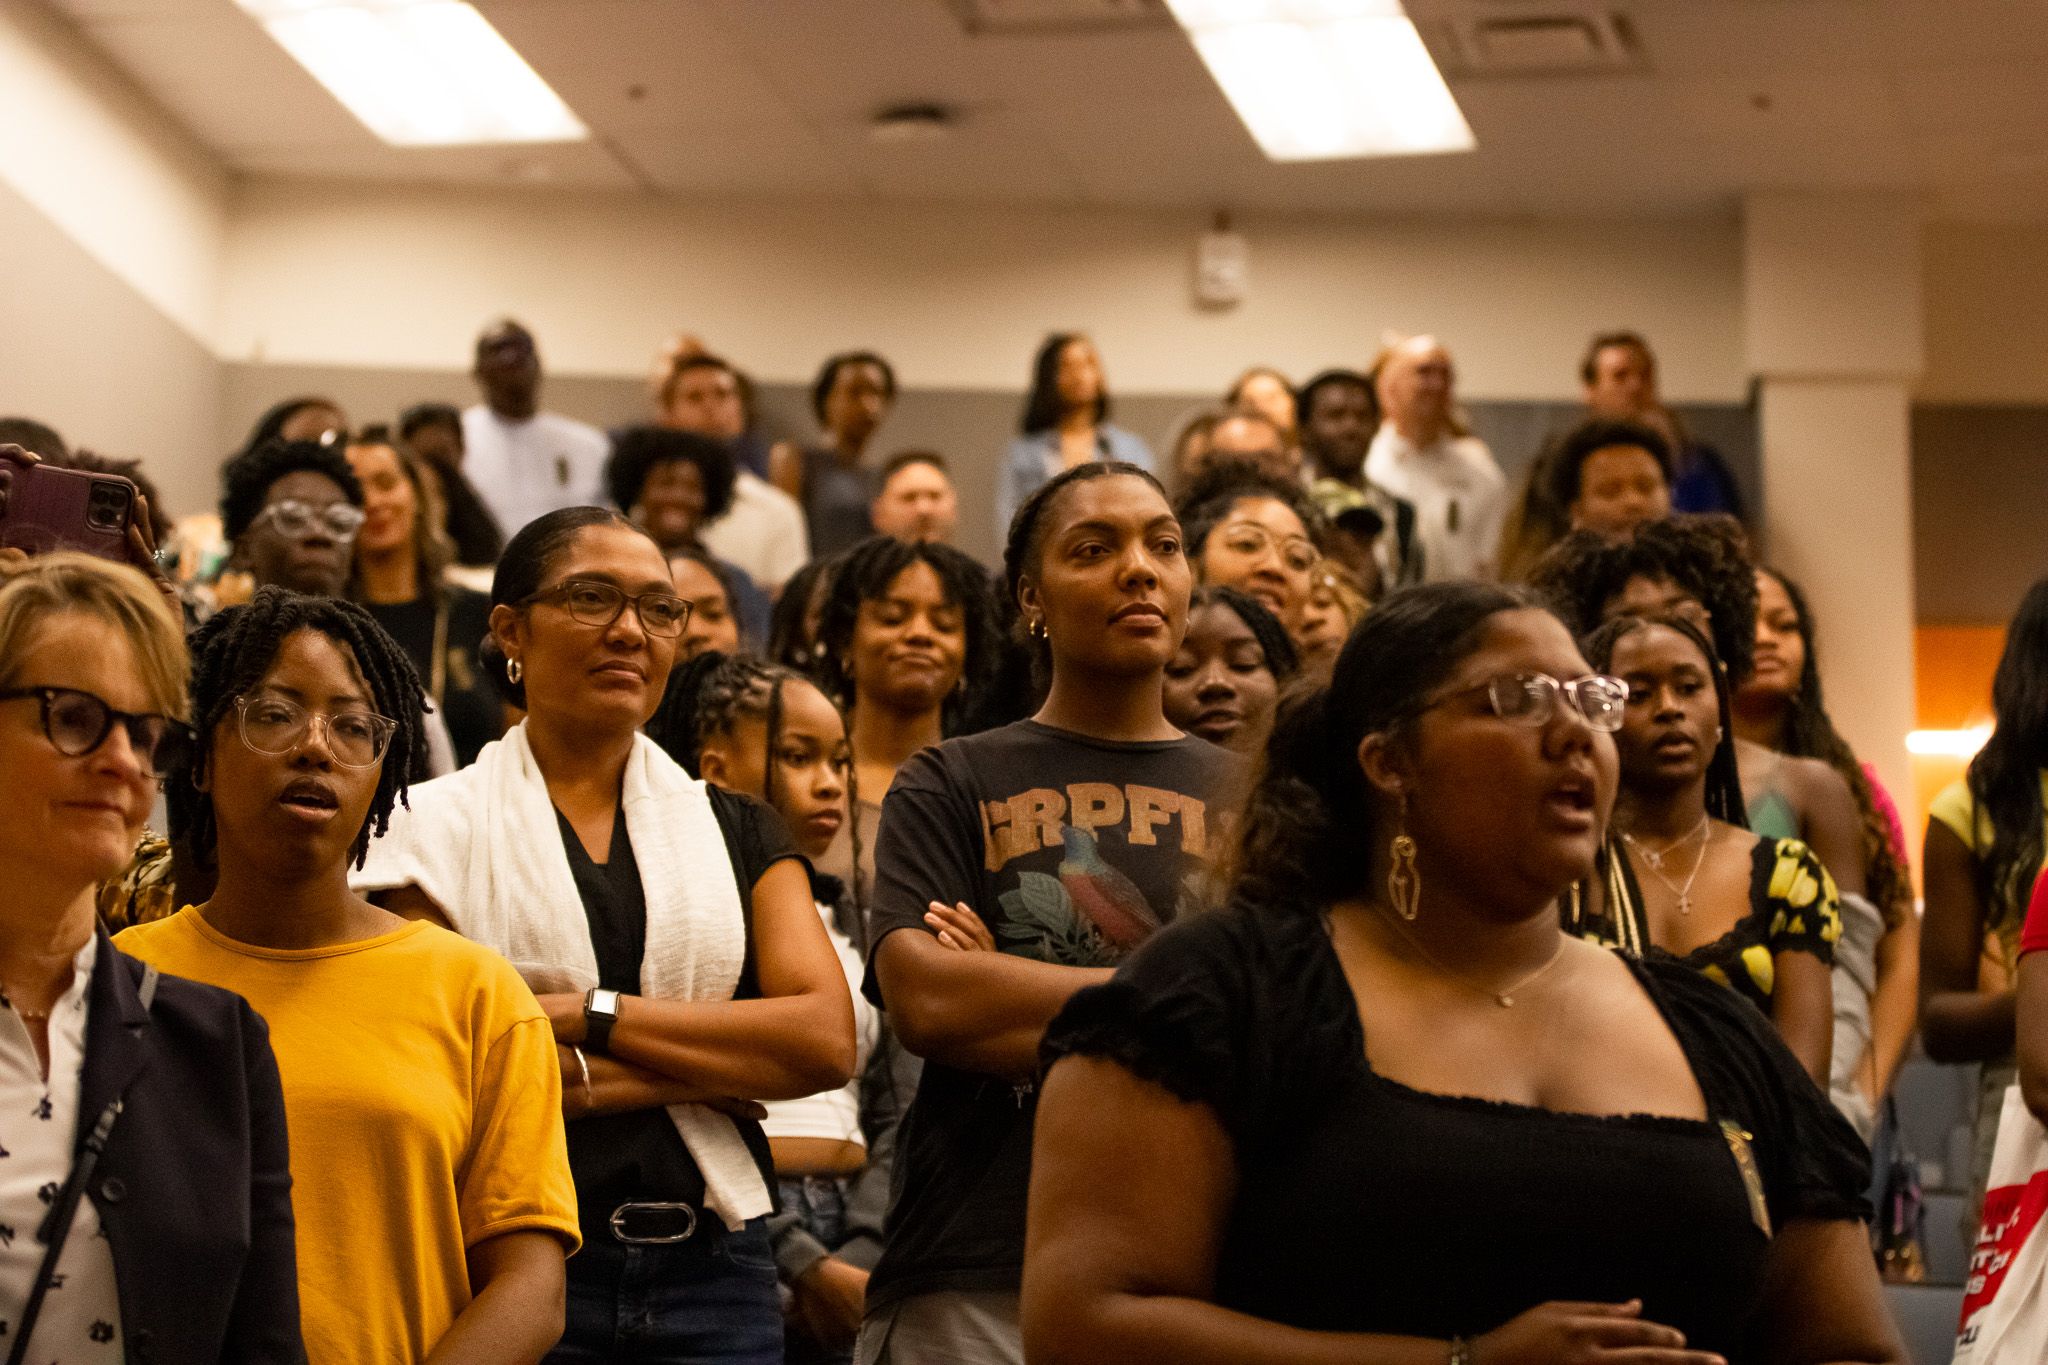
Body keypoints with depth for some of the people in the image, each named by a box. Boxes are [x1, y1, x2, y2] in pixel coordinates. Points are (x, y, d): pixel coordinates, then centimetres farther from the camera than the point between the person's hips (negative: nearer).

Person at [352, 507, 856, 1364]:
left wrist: (590, 1014, -11)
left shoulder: (734, 830, 12)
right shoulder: (436, 827, 1)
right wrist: (722, 1062, -9)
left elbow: (827, 1041, -3)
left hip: (711, 1267, 3)